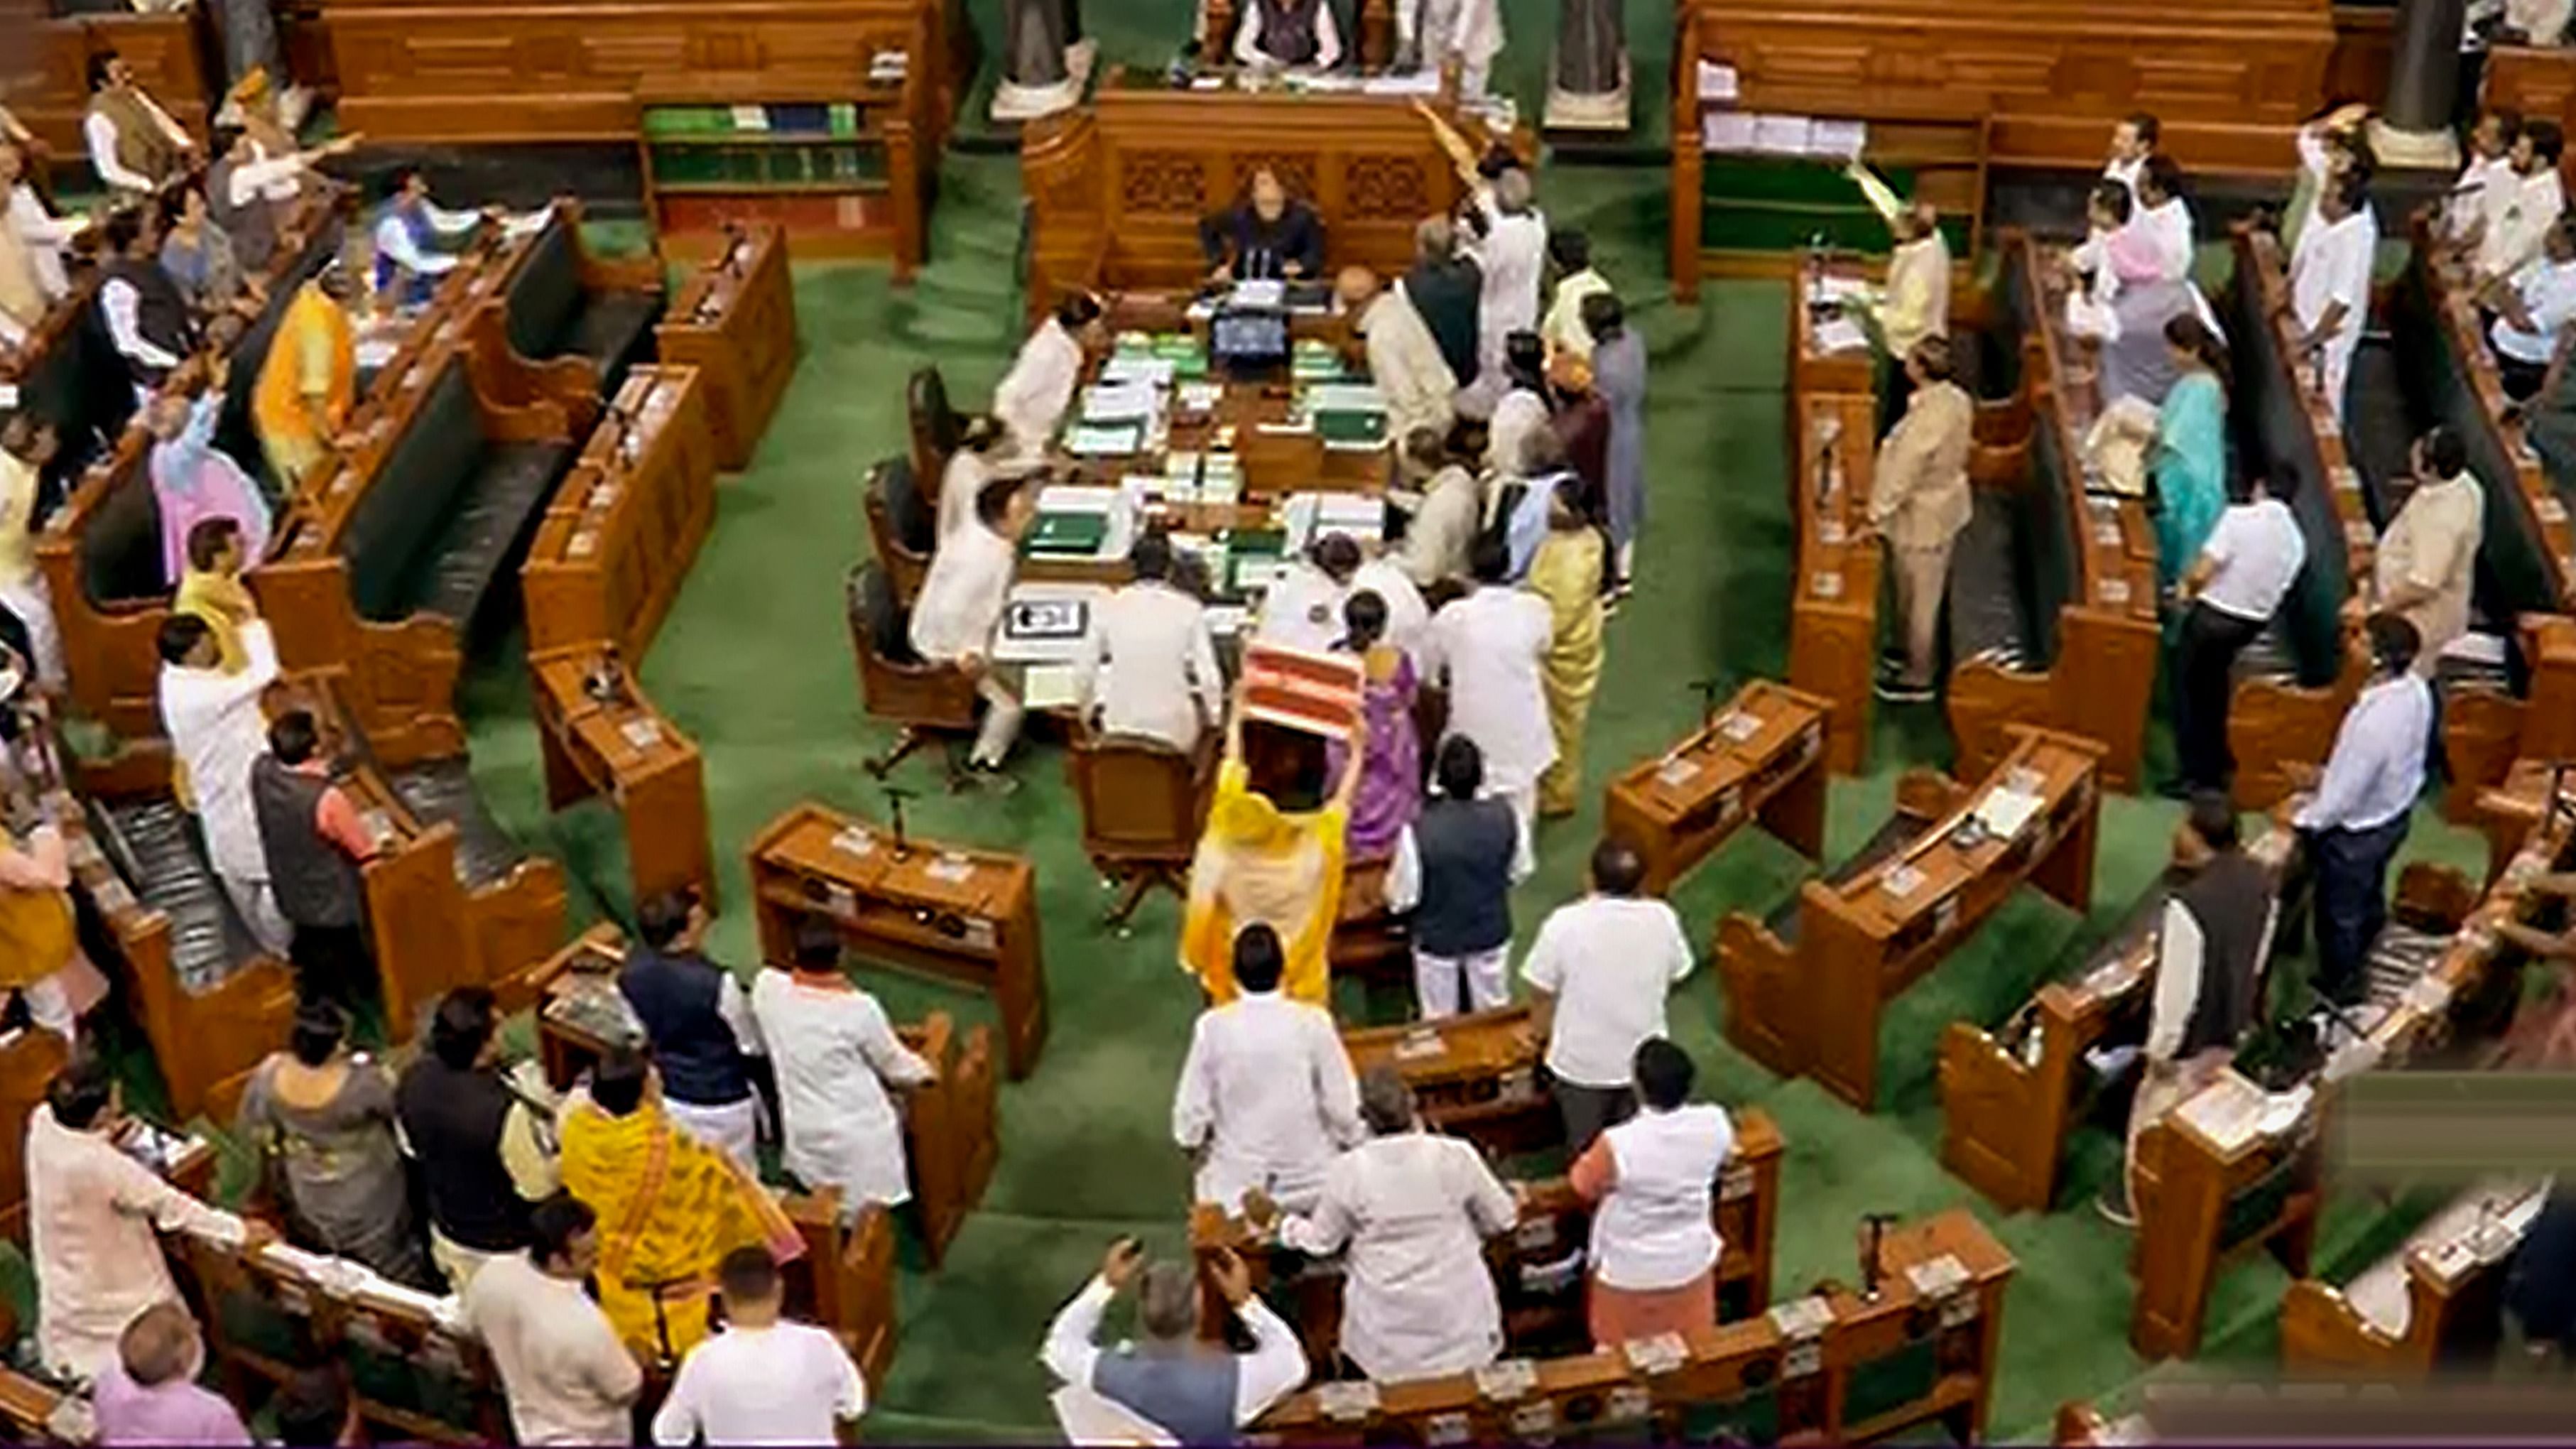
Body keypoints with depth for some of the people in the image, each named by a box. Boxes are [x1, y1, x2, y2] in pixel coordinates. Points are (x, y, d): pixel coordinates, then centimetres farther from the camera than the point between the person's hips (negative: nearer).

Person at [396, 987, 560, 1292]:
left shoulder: (415, 1078, -18)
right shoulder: (503, 1111, -38)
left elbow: (411, 1147, 1)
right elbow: (539, 1186, -25)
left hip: (447, 1235, 6)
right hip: (506, 1249, -6)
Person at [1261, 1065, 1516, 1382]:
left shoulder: (1348, 1170, -14)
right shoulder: (1456, 1156, -14)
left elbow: (1320, 1241, 1)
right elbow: (1503, 1219, 0)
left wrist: (1279, 1222, 21)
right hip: (1459, 1320, 1)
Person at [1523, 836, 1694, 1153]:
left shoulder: (1565, 924, -23)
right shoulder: (1662, 919, -14)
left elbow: (1542, 995, -12)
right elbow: (1674, 976, 3)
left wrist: (1546, 1037, 6)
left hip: (1581, 1064, -2)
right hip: (1646, 1063, 2)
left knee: (1586, 1153, 21)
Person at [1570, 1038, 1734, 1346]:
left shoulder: (1618, 1145, -36)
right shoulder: (1715, 1124, -24)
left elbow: (1583, 1186, -15)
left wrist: (1591, 1158, 5)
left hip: (1630, 1270, -3)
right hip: (1691, 1261, 3)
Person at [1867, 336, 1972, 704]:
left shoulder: (1928, 418, -34)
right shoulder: (1955, 399, -7)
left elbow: (1903, 473, -28)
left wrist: (1876, 515, -18)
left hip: (1920, 518, -9)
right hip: (1942, 504, 9)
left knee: (1917, 600, 9)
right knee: (1927, 594, 27)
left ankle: (1918, 678, 25)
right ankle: (1922, 655, 45)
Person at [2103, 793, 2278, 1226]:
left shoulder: (2188, 905, -39)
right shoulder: (2260, 878, -14)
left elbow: (2177, 988, -28)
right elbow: (2259, 957, 3)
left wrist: (2160, 1048, -13)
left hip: (2195, 1038, -7)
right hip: (2239, 1026, 7)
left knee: (2157, 1120, 19)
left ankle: (2140, 1200, 41)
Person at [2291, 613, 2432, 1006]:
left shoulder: (2375, 722, -41)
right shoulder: (2415, 687, -14)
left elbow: (2345, 793, -29)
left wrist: (2304, 819, -11)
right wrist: (2329, 775, 12)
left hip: (2357, 828, -8)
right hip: (2395, 809, 8)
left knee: (2338, 913, 16)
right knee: (2368, 898, 30)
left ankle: (2338, 992, 38)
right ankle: (2355, 971, 53)